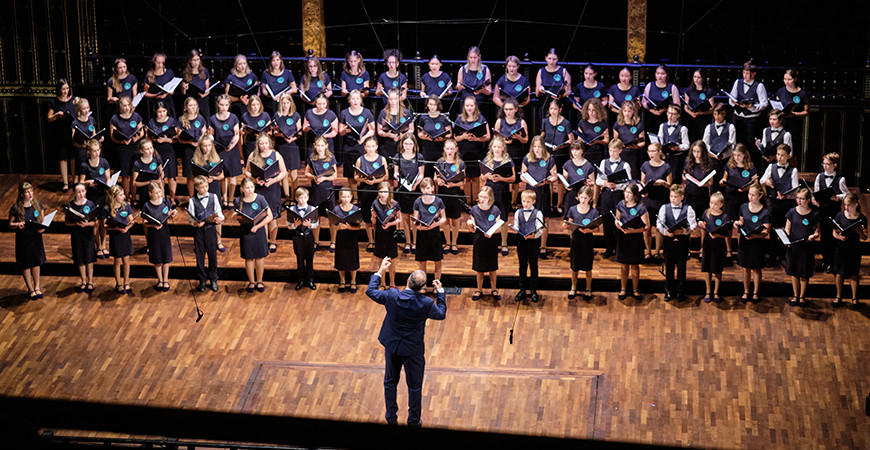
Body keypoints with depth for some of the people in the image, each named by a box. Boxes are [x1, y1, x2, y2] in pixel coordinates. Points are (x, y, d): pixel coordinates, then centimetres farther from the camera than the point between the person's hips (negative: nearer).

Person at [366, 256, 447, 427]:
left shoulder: (391, 296, -20)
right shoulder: (426, 303, -23)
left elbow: (370, 291, -1)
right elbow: (441, 314, -1)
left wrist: (380, 271, 8)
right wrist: (440, 292, 8)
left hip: (392, 347, 2)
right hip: (413, 350, -2)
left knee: (390, 382, 20)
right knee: (414, 386, 15)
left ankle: (391, 417, 30)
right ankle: (414, 420, 25)